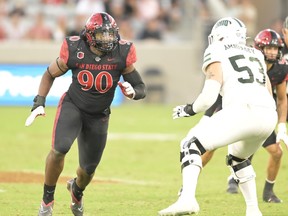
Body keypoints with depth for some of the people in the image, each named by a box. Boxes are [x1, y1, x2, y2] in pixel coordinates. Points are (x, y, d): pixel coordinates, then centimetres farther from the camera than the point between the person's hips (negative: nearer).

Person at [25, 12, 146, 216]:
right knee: (60, 149, -28)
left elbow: (141, 88, -10)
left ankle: (77, 190, 49)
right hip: (73, 106, -2)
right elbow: (50, 75, -1)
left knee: (88, 168, 10)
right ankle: (47, 199, -7)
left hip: (99, 116, 2)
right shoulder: (74, 51, -19)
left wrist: (132, 92, -33)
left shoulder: (122, 54, -18)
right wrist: (39, 103, -9)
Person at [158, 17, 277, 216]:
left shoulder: (217, 54, 13)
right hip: (269, 115, 6)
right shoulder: (256, 54, 31)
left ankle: (187, 198, -19)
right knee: (238, 158, 33)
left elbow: (209, 97, 2)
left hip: (243, 110, -6)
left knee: (191, 146, 3)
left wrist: (188, 110, 21)